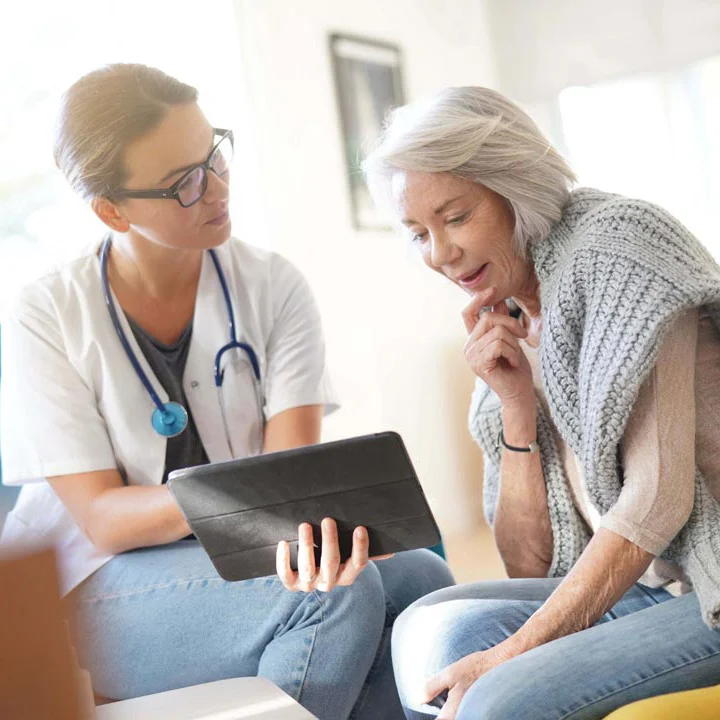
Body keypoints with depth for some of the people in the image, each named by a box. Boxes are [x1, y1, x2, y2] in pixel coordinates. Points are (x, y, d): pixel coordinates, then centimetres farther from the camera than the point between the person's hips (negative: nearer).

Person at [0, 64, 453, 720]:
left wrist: (303, 523, -36)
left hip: (243, 557, 4)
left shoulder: (272, 288, -2)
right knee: (342, 595, -28)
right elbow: (102, 518, -13)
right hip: (97, 588, -3)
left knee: (421, 577, -24)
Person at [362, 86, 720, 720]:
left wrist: (510, 653, -16)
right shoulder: (511, 334, 11)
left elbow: (657, 499, -18)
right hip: (632, 589, 7)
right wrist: (516, 407, -4)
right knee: (432, 628, -10)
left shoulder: (614, 247, -9)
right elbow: (531, 566, 8)